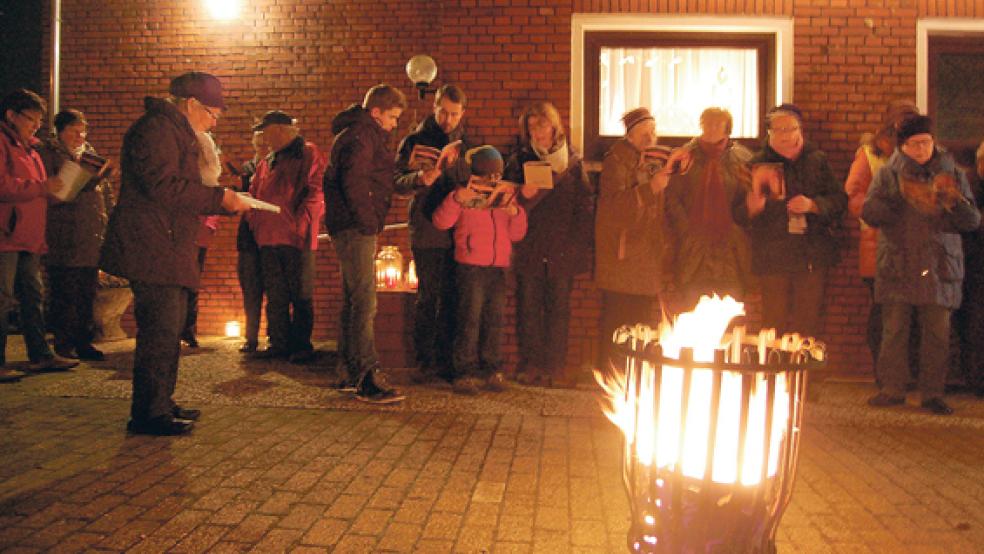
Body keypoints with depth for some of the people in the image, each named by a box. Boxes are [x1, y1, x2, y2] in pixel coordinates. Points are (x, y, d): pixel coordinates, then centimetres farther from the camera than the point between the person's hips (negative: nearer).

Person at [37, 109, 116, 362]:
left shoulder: (90, 153, 20)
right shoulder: (48, 154, 1)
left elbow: (106, 190, 21)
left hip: (92, 235, 6)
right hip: (64, 238, -6)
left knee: (88, 292, 8)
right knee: (64, 293, -3)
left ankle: (83, 341, 16)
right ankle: (64, 343, 6)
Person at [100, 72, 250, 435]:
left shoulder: (177, 133, 23)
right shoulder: (156, 128, -10)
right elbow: (162, 185, -23)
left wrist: (225, 203, 14)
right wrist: (219, 197, -17)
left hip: (169, 249, 11)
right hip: (152, 248, -11)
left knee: (169, 329, 14)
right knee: (160, 328, -10)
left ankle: (160, 403, 23)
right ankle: (149, 413, -3)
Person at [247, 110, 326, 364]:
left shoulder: (308, 153, -2)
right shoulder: (267, 162, 21)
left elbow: (316, 192, -11)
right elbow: (255, 193, 26)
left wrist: (300, 223, -17)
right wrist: (254, 221, 11)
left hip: (297, 237, -7)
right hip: (268, 238, 7)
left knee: (301, 295, 0)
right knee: (275, 295, 9)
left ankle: (302, 345, 6)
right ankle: (279, 343, 16)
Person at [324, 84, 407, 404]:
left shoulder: (368, 134, 22)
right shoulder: (359, 135, -11)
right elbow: (353, 182, -21)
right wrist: (369, 222, -18)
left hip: (355, 228, 11)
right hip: (355, 228, -11)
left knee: (354, 302, 14)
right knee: (364, 303, -13)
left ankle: (350, 372, 22)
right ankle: (368, 380, -12)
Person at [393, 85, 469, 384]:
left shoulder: (466, 144, 14)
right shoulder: (415, 141, 5)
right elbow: (398, 182, -5)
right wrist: (420, 178, -24)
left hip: (458, 232, 3)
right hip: (427, 232, -3)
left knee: (450, 298, 5)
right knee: (427, 297, -1)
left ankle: (445, 360, 15)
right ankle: (425, 361, 7)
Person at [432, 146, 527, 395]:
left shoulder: (506, 197, 15)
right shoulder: (466, 196, 1)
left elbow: (517, 235, 12)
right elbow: (441, 221, -10)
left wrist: (515, 213, -7)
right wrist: (456, 199, -23)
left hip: (498, 269, 5)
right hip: (471, 268, -5)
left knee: (494, 320, 8)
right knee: (470, 319, -6)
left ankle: (491, 371, 18)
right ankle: (465, 372, 1)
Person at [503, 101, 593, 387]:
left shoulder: (572, 161, 9)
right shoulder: (519, 160, 8)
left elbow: (585, 205, 8)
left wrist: (581, 243, -2)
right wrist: (524, 196, -16)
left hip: (563, 251, 1)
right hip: (529, 250, 0)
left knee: (559, 308, 3)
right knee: (529, 308, 1)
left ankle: (557, 367, 11)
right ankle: (530, 366, 10)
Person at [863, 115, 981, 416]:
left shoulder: (952, 175, 9)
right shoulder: (888, 174, 7)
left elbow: (972, 221, 4)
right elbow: (869, 213, -4)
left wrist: (954, 201, -16)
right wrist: (897, 197, -18)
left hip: (939, 268, 1)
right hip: (897, 266, -1)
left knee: (937, 333, 2)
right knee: (893, 331, 0)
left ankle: (933, 393, 12)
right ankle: (892, 388, 10)